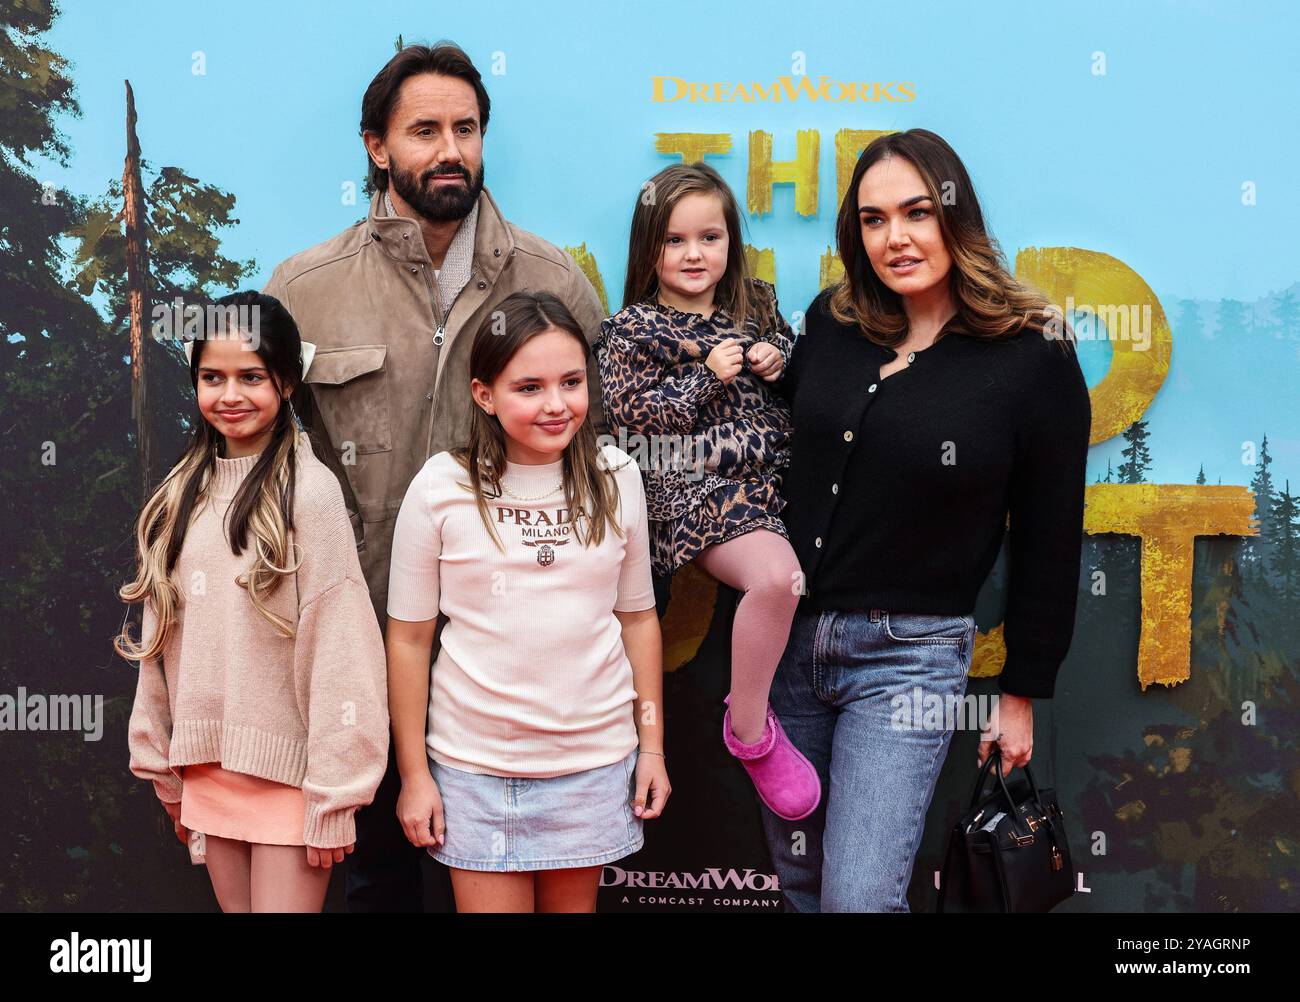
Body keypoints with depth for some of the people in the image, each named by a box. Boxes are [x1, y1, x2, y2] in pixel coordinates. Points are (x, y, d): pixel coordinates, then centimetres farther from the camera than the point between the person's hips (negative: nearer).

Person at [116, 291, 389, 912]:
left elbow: (339, 648, -13)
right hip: (204, 767, 6)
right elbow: (162, 634, 12)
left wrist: (333, 795, -13)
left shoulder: (308, 490, -11)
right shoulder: (182, 493, 8)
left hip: (286, 768, -5)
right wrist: (163, 768, 14)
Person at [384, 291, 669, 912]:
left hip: (596, 761, 2)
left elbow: (638, 617, 7)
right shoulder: (441, 488, -8)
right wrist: (413, 775, -1)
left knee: (572, 905, 15)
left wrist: (652, 746, 7)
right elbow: (408, 638, -2)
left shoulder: (617, 478, -1)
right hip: (476, 765, -2)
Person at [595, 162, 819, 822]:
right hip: (695, 489, -7)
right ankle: (749, 731, -13)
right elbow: (630, 414, -8)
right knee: (776, 575, -31)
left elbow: (789, 350, 25)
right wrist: (708, 375, -13)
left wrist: (780, 360, 1)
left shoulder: (756, 303, 14)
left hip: (771, 476, 7)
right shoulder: (633, 328, -1)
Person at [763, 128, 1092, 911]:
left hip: (909, 655, -5)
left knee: (859, 899, -8)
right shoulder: (833, 321, 2)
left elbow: (1049, 540, -4)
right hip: (786, 635, 5)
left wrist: (1023, 691, -1)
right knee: (801, 882, 17)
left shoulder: (1034, 354, -10)